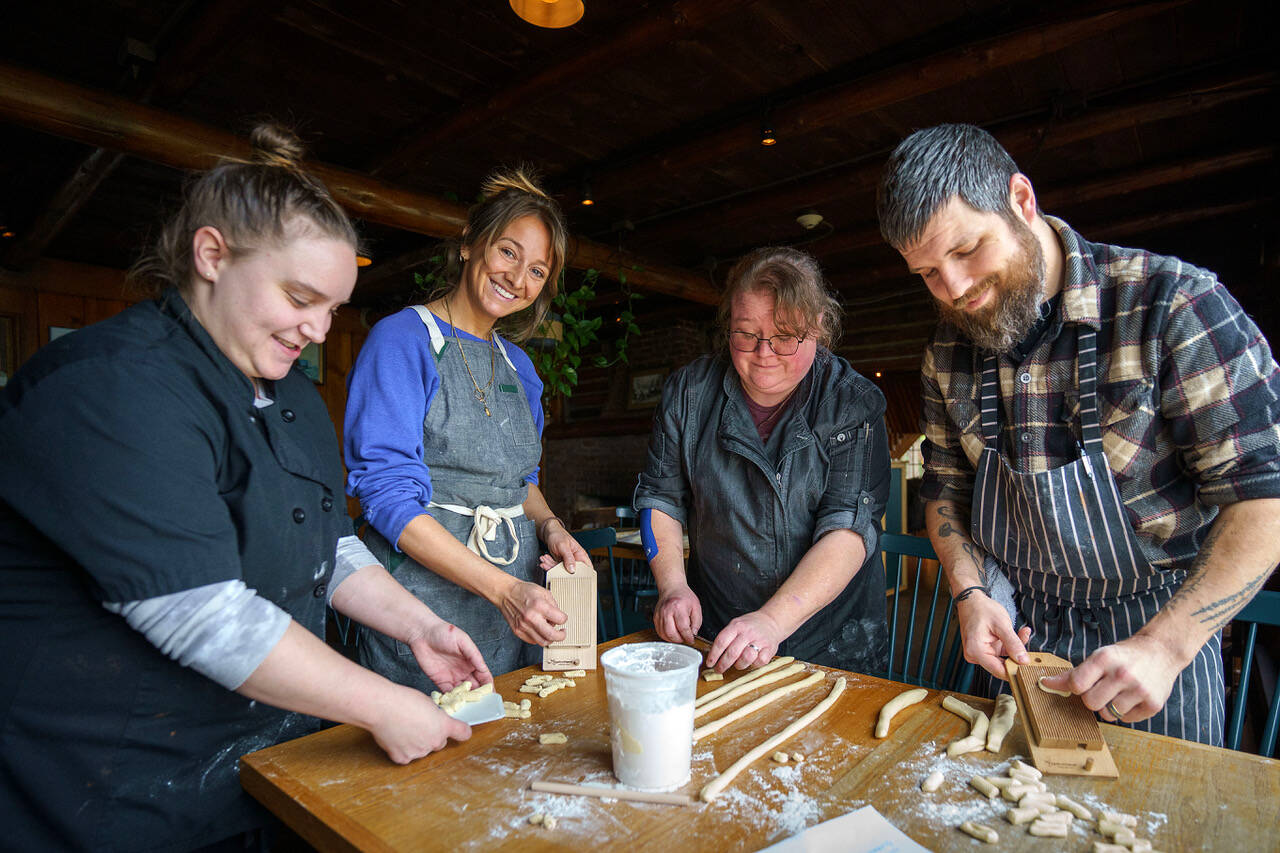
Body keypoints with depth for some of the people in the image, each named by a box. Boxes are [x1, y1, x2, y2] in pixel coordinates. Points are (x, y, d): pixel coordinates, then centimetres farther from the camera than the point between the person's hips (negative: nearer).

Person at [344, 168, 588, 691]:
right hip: (428, 597, -6)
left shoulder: (518, 366, 11)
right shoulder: (401, 340, -9)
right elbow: (389, 496, -17)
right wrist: (502, 588, -23)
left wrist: (549, 526, -2)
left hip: (518, 597, 6)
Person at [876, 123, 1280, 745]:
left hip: (1158, 629, -3)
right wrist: (969, 593, -10)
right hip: (1012, 631, 4)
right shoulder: (948, 350, -4)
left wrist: (1164, 647, -26)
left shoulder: (1173, 302, -18)